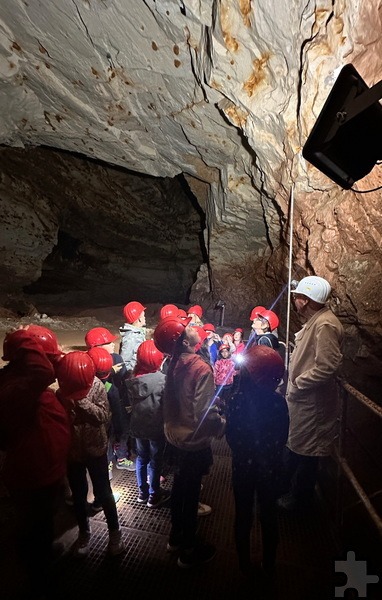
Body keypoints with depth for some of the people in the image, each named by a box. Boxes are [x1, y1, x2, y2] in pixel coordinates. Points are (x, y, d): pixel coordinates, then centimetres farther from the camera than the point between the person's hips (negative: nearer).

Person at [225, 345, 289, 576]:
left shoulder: (236, 400, -22)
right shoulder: (278, 402, -19)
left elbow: (231, 437, -11)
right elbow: (283, 438, -6)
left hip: (243, 466, 0)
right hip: (270, 468, 1)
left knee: (243, 516, 21)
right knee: (269, 516, 22)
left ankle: (245, 563, 39)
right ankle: (269, 565, 41)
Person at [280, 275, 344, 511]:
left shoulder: (325, 325, -24)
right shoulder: (315, 321, 7)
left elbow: (327, 367, -30)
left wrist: (297, 383, -21)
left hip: (311, 401, -10)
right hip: (302, 398, 10)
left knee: (305, 451, 10)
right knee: (295, 446, 25)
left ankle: (300, 499, 32)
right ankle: (291, 488, 46)